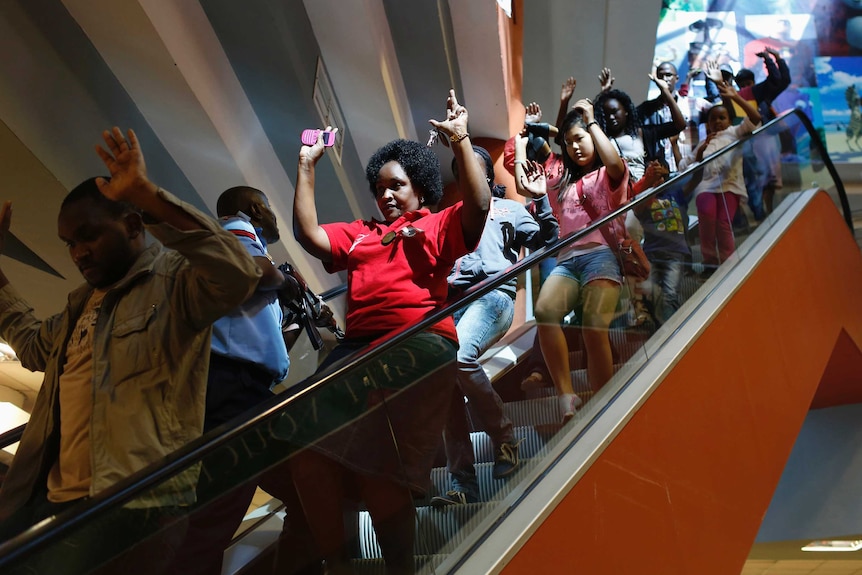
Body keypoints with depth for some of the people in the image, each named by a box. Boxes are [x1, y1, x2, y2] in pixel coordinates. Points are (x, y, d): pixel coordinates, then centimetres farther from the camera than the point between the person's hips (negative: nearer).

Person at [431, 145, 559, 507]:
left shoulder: (510, 209, 23)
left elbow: (547, 242, 13)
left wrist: (540, 200, 3)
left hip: (493, 293, -3)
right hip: (452, 298, 4)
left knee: (459, 356, -32)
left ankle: (505, 439, -12)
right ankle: (463, 483, -15)